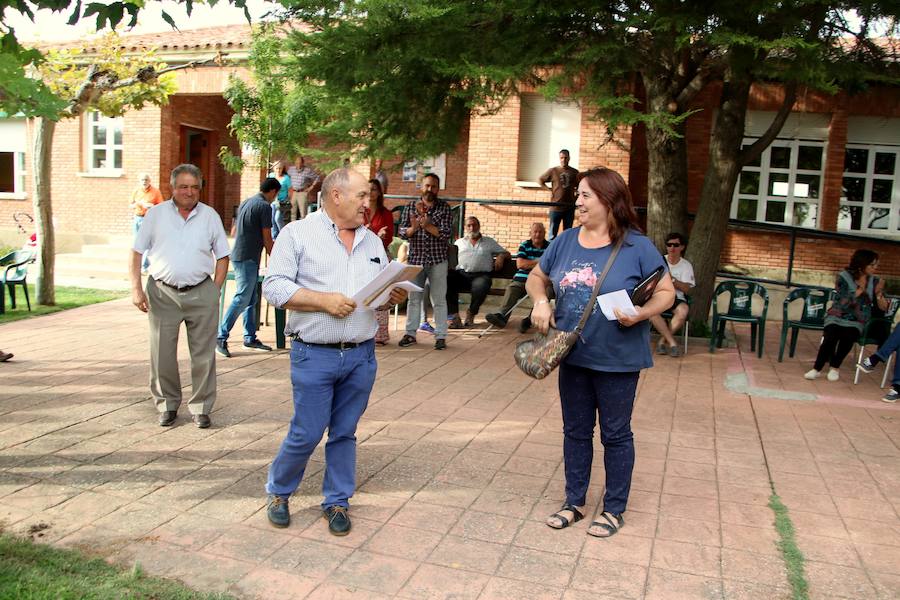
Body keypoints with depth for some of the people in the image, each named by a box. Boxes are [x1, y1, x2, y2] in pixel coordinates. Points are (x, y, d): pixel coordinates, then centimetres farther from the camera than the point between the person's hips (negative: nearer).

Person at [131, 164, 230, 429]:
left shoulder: (210, 216, 5)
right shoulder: (156, 214, 3)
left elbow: (222, 256, 8)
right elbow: (137, 253, 5)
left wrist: (214, 290, -2)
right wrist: (136, 288, -3)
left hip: (201, 293, 0)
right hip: (163, 294, 0)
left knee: (204, 355, 4)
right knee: (162, 355, 6)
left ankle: (200, 407, 18)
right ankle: (168, 404, 24)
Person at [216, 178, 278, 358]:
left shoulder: (246, 202, 16)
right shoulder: (264, 206, -11)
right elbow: (267, 239, -10)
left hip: (239, 256, 10)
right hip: (248, 259, -10)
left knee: (251, 299, 13)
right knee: (241, 299, -8)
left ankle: (250, 337, 17)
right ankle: (221, 337, -6)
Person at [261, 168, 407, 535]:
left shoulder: (372, 241, 14)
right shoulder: (298, 233, -2)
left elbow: (382, 292, 19)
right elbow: (274, 286, -9)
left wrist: (394, 297, -5)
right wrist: (324, 300, -19)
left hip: (361, 355, 5)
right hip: (314, 356, -4)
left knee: (345, 433, 12)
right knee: (307, 434, 0)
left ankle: (337, 502, 27)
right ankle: (278, 491, 26)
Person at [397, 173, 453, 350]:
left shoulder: (444, 208, 1)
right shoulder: (411, 207, 6)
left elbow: (446, 233, -10)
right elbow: (402, 232, 0)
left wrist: (427, 225, -20)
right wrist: (413, 227, -20)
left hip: (437, 260, -2)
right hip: (415, 258, 2)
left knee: (439, 300, 2)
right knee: (413, 298, 9)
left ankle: (440, 336, 8)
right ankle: (410, 333, 19)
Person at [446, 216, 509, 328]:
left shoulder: (490, 242, 27)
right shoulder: (459, 242, 30)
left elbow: (506, 253, 25)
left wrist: (501, 257, 1)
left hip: (480, 275, -1)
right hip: (461, 273, 1)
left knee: (481, 285, -39)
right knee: (445, 280, -33)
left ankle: (471, 312, -9)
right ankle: (454, 316, -28)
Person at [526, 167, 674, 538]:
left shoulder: (637, 246, -10)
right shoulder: (565, 242, 3)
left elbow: (666, 293, -6)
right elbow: (536, 277, 15)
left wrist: (641, 313, -24)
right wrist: (540, 300, -6)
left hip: (617, 360, -4)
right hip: (572, 355, 5)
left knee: (615, 434, 10)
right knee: (575, 431, 16)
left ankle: (614, 509, 27)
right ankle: (574, 502, 32)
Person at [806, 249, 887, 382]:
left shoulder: (874, 281, 6)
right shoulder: (844, 277, -2)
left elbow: (883, 308, 3)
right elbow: (843, 303, -10)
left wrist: (879, 293, -14)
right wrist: (860, 290, -16)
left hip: (856, 322, 2)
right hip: (837, 317, -1)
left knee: (848, 336, -32)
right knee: (830, 336, -32)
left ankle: (834, 367, -11)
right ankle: (817, 368, -17)